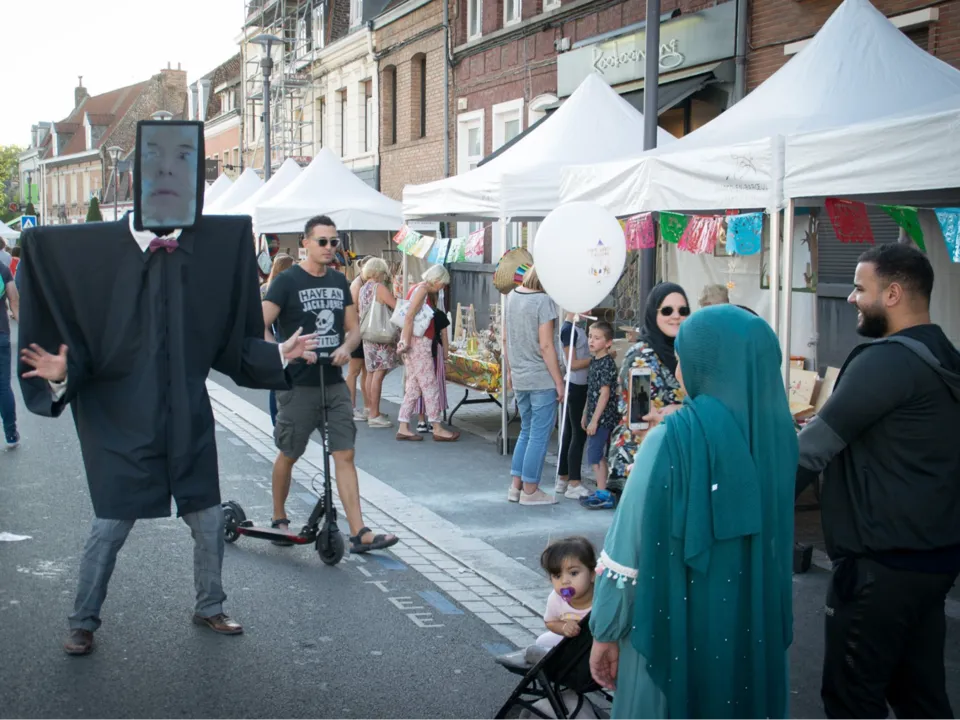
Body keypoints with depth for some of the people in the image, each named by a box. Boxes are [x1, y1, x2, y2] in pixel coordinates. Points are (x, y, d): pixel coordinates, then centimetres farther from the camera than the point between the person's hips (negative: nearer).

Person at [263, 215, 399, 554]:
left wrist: (346, 348, -8)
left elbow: (353, 328, 14)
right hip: (298, 385, -4)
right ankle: (279, 519, 31)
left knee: (345, 456, -1)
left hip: (334, 383, 4)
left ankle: (359, 533, -3)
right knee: (288, 455, 10)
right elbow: (260, 326, -13)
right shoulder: (288, 281, -7)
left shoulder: (339, 282, 11)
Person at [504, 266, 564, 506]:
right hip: (542, 378, -7)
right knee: (539, 435, 3)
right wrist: (559, 382, -13)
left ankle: (516, 486, 21)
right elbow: (546, 345, -18)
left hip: (520, 378, 8)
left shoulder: (512, 296, 6)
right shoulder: (543, 301, -16)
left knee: (526, 432, 19)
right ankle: (530, 491, 8)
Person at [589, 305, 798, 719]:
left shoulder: (673, 439, -19)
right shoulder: (775, 430, -4)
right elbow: (779, 538, 8)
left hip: (676, 624, -4)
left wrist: (605, 631, -6)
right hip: (756, 627, 4)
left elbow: (634, 539, -16)